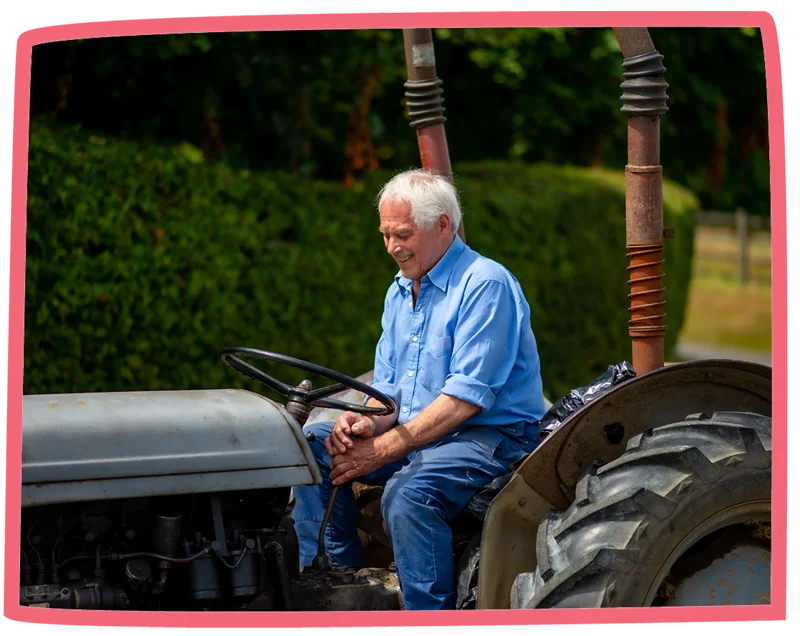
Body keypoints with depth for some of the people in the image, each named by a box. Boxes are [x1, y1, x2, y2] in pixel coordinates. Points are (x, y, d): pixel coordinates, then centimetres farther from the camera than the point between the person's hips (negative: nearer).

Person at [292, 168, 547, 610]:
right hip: (415, 434, 9)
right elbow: (388, 388, 16)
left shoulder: (485, 284, -14)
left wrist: (384, 449, -22)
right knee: (313, 443, -7)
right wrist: (367, 424, -9)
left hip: (493, 435, -9)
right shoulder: (401, 291, 14)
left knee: (407, 492, -35)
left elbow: (465, 398, -21)